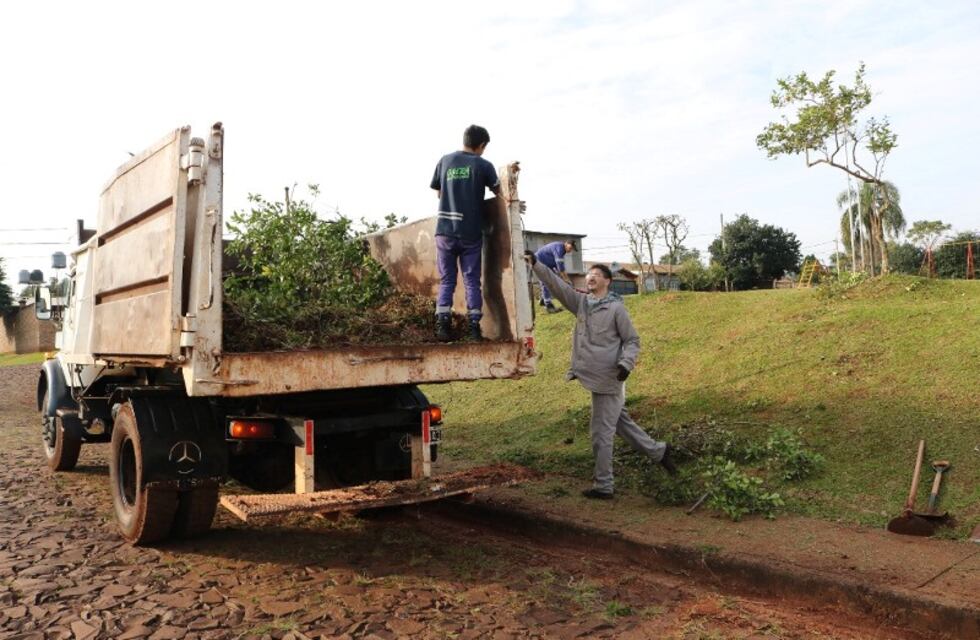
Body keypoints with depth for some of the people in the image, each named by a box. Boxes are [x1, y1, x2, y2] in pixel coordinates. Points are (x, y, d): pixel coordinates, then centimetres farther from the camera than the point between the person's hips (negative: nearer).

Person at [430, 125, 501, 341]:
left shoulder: (445, 160, 8)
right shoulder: (484, 165, 0)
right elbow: (499, 194, 9)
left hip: (445, 231, 2)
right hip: (471, 233, -2)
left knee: (446, 280, 8)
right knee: (472, 281, 5)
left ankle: (442, 325, -2)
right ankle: (474, 327, 3)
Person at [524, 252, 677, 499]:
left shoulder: (616, 308, -9)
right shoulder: (581, 302, 7)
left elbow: (632, 340, -6)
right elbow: (556, 284, 1)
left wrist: (626, 363, -22)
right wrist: (536, 264, -8)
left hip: (608, 379, -7)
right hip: (594, 377, 7)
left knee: (601, 433, -1)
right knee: (622, 424, 20)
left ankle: (603, 486, 11)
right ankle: (658, 451, 37)